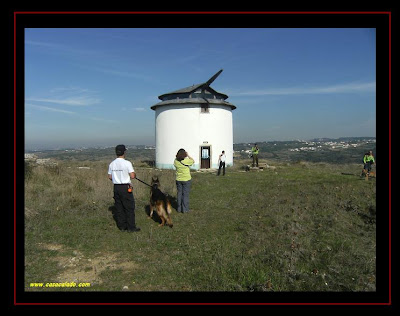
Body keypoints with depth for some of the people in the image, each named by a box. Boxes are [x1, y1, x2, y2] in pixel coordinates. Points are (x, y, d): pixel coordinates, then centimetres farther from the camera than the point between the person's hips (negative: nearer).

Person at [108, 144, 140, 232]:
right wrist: (135, 174, 4)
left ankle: (122, 226, 20)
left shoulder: (112, 164, 4)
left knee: (119, 207, 12)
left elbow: (110, 177, 9)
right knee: (129, 208, 3)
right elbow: (132, 176, -17)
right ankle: (131, 227, 8)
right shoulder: (127, 163, -14)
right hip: (126, 187, -6)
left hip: (116, 187, 6)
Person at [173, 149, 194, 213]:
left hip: (178, 180, 4)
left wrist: (178, 156, 12)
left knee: (179, 194, 13)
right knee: (185, 194, 5)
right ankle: (184, 209, 10)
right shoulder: (186, 161, -18)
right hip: (186, 180, -4)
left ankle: (179, 208, 20)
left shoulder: (176, 161, -8)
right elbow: (193, 161, 2)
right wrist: (188, 155, 8)